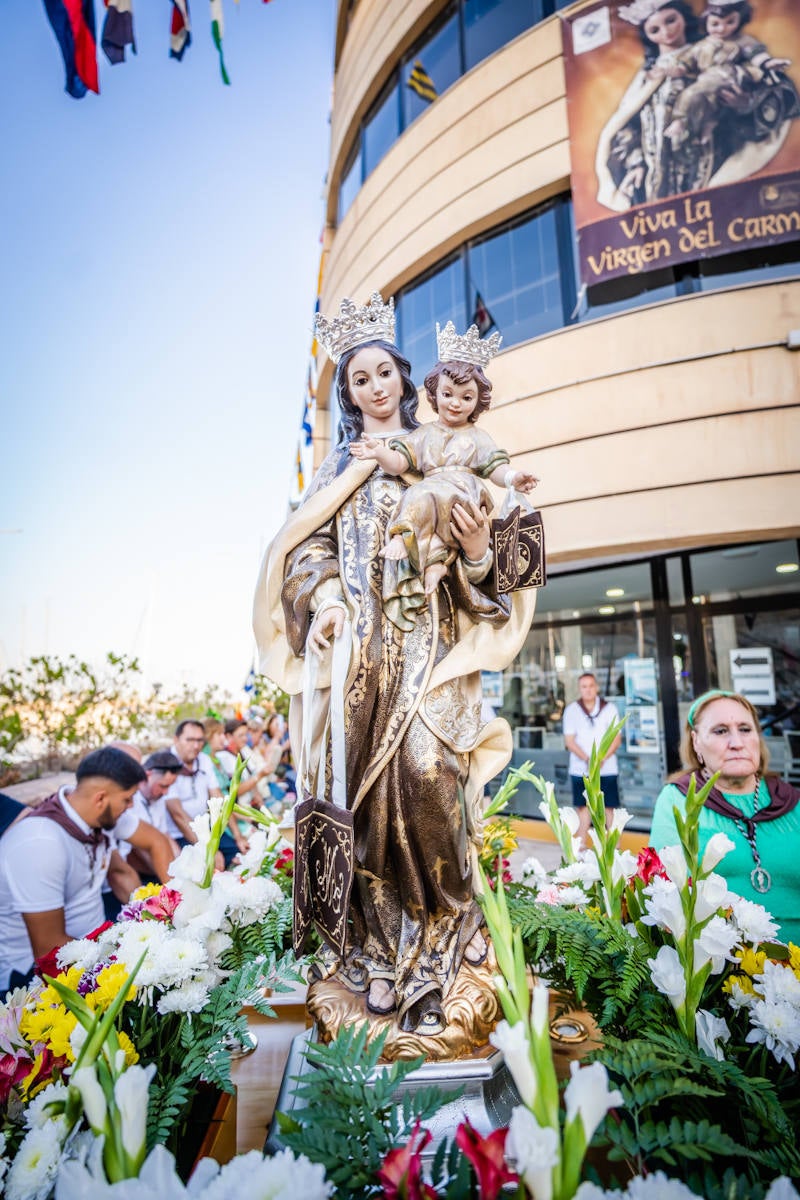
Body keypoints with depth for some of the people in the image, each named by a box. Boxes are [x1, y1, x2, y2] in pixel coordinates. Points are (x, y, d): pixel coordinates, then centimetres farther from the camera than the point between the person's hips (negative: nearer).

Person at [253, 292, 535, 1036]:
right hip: (358, 641, 1)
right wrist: (324, 598, -13)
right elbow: (308, 542, 7)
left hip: (427, 643, 0)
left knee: (426, 774, -12)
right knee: (362, 785, -3)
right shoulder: (340, 462, 18)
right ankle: (375, 948, 12)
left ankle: (427, 951, 8)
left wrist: (477, 546, -13)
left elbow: (465, 567, 11)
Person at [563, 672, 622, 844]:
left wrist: (602, 758, -15)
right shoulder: (571, 710, 1)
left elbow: (616, 738, 0)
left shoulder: (609, 708, 2)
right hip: (580, 769, 0)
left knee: (610, 807, 2)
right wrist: (587, 759, -16)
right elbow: (569, 740, -2)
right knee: (583, 807, 7)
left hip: (607, 768, 0)